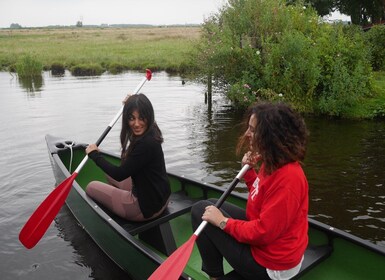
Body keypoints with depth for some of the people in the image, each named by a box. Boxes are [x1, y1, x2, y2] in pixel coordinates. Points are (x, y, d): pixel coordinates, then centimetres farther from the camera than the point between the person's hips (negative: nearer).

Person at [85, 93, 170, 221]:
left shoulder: (146, 143, -30)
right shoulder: (148, 134, -2)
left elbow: (120, 174, -22)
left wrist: (95, 154, -10)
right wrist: (129, 104, 25)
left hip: (147, 207, -9)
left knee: (91, 187, 8)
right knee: (110, 174, 28)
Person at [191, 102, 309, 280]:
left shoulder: (287, 178, -31)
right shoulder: (274, 163, -2)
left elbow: (263, 233, -28)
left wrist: (222, 222, -18)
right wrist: (249, 170, -1)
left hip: (268, 265, -9)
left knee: (200, 211, -5)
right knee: (209, 206, 18)